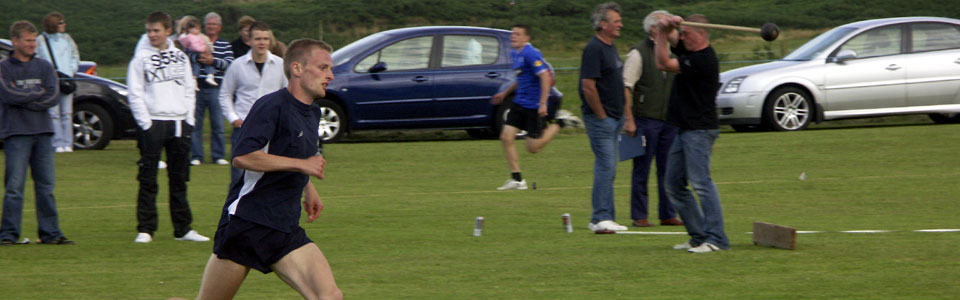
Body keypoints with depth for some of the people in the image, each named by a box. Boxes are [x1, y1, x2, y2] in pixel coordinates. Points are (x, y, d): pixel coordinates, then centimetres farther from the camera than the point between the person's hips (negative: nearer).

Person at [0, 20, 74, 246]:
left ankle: (50, 233, 7)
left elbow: (54, 97, 0)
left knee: (46, 186, 4)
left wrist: (24, 98, -8)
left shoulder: (44, 67, 13)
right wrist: (38, 92, -5)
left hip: (42, 133, 4)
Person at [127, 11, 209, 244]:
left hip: (179, 123, 4)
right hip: (152, 123, -4)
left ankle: (183, 229, 13)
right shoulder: (141, 58, 2)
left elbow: (189, 91, 15)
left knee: (179, 179, 8)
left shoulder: (180, 58, 13)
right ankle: (145, 229, -1)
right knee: (148, 181, -4)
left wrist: (189, 120, 4)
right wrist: (146, 124, -11)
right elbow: (135, 94, -3)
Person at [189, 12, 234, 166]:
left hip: (215, 88, 1)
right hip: (197, 87, -1)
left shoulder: (225, 45, 11)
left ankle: (218, 155, 10)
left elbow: (229, 63, -3)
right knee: (195, 123, 1)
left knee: (218, 124, 1)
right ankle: (196, 156, 8)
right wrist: (198, 58, -24)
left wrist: (213, 61, -16)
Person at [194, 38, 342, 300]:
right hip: (245, 226, -7)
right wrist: (301, 164, -22)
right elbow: (242, 156, -26)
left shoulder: (312, 114, 15)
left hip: (286, 232, 7)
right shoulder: (272, 106, -13)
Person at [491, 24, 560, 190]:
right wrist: (505, 93, 29)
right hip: (520, 102, 9)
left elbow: (545, 76, -24)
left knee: (533, 148, -4)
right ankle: (517, 180, 5)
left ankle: (556, 125, 20)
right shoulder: (515, 54, 11)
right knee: (506, 138, -2)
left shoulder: (531, 54, -18)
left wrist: (543, 104, -26)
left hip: (534, 106, -9)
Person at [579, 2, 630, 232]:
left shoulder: (611, 48, 16)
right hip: (600, 118, -10)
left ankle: (603, 218, 15)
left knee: (608, 168, 11)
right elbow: (588, 86, -21)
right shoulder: (594, 49, -15)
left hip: (614, 117, 10)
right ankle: (601, 218, -10)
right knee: (606, 166, -11)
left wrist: (626, 112, 18)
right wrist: (601, 115, -16)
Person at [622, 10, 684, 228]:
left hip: (669, 120, 6)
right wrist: (629, 119, -15)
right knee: (642, 171, 0)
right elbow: (626, 87, -11)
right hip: (646, 120, -6)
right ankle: (639, 216, 5)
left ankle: (668, 214, 13)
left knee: (668, 170, 7)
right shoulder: (638, 53, -7)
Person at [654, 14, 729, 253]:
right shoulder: (689, 52, 12)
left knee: (700, 182, -17)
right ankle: (698, 235, 15)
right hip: (684, 130, 10)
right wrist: (666, 28, -7)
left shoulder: (704, 60, -17)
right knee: (674, 184, 11)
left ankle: (716, 239, -19)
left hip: (700, 131, -10)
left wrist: (663, 32, -8)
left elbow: (663, 64, -17)